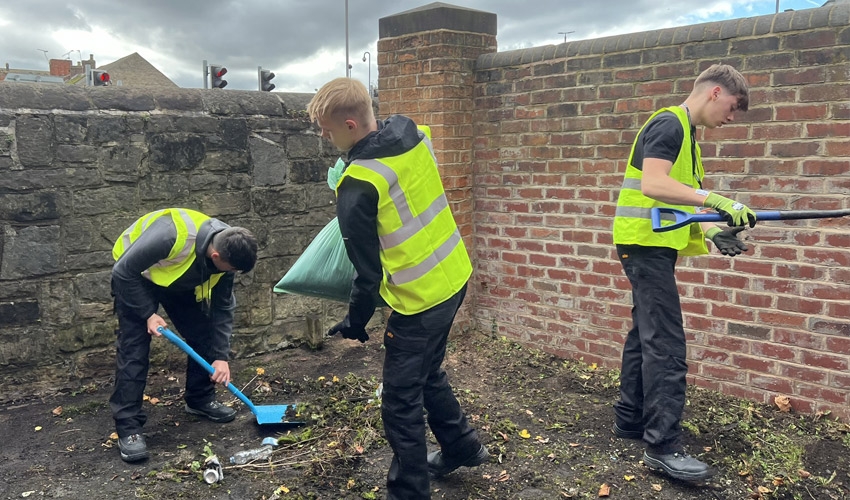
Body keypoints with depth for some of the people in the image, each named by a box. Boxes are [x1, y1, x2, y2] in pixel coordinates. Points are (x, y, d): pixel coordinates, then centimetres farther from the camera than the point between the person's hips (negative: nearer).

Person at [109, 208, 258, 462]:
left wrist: (221, 355, -17)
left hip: (181, 281, 6)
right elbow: (123, 271, -29)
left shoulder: (226, 249, -22)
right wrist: (148, 314, -27)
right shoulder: (171, 235, -43)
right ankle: (128, 427, -6)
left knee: (203, 334, 1)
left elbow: (223, 308, -13)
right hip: (135, 276, -5)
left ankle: (200, 399, 20)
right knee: (133, 347, -13)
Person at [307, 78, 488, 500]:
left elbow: (367, 271, -17)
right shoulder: (415, 135, -3)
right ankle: (462, 447, 46)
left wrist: (354, 323, -1)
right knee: (426, 372, 28)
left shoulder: (358, 185, -23)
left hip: (420, 296, -9)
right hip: (454, 274, 9)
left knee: (401, 401, 7)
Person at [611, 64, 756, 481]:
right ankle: (663, 446, -6)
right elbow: (652, 184, -25)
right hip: (645, 243, -10)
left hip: (655, 245, 10)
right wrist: (715, 199, -29)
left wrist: (710, 232, 6)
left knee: (645, 334, 14)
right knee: (666, 344, -11)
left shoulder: (686, 132, 19)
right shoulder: (669, 123, -11)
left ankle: (630, 419, 25)